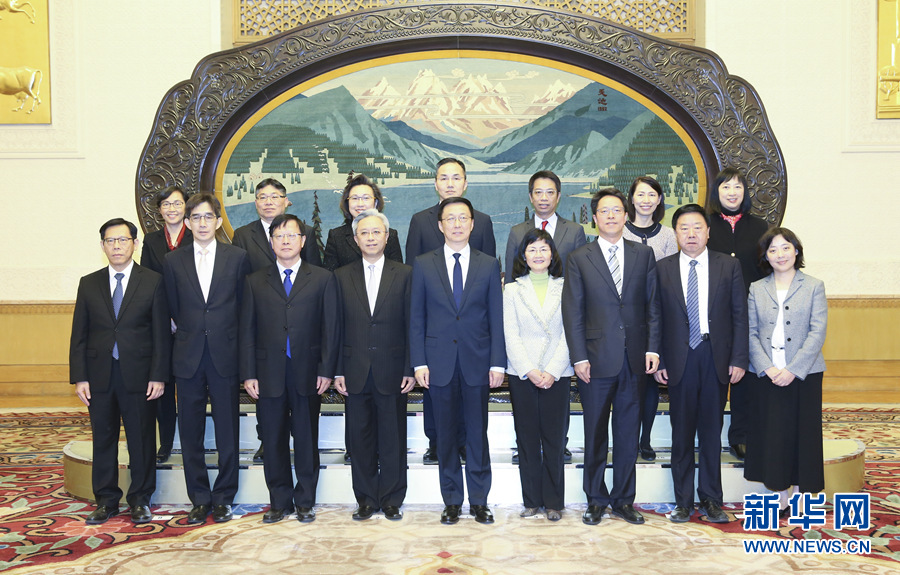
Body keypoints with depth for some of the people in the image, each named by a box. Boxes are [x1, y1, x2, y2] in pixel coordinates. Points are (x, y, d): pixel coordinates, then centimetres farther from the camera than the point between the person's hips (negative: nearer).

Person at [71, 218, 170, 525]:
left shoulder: (153, 282, 2)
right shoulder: (88, 284, 9)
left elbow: (161, 334, -1)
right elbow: (79, 335, 7)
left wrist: (158, 376, -8)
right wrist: (79, 378, -1)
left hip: (138, 374, -2)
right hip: (99, 375, 3)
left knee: (142, 440, 4)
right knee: (103, 439, 10)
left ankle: (140, 500, 18)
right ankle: (106, 500, 23)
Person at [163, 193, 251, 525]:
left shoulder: (237, 257, 3)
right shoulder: (173, 261, 7)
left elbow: (244, 304, 6)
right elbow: (172, 308, 13)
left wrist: (224, 334, 6)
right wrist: (189, 333, 10)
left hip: (225, 356, -1)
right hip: (188, 357, 2)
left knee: (227, 431, 4)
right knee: (190, 432, 6)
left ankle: (223, 497, 17)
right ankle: (200, 499, 18)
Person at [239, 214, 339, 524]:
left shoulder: (322, 279, 6)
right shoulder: (255, 282, 10)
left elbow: (331, 327, 2)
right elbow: (247, 332, 7)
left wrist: (326, 370, -6)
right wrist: (248, 374, -2)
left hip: (308, 373, -1)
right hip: (268, 373, 1)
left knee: (307, 439, 6)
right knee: (273, 440, 7)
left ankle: (305, 501, 19)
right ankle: (279, 501, 20)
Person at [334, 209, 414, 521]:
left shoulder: (404, 274, 3)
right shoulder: (342, 276, 8)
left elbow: (411, 325, 1)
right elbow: (337, 328, 6)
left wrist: (410, 369, -5)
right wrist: (338, 371, 0)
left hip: (391, 370, -1)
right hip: (356, 372, 2)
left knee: (393, 440, 5)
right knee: (360, 440, 7)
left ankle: (391, 500, 18)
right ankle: (366, 499, 20)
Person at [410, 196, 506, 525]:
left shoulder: (489, 265, 6)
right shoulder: (423, 265, 5)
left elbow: (496, 318, 4)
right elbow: (416, 318, 4)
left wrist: (498, 363, -3)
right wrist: (419, 362, -4)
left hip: (477, 362, 0)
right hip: (439, 362, 0)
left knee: (477, 433, 6)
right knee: (446, 435, 7)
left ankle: (479, 501, 19)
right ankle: (451, 501, 19)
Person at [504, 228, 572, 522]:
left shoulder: (565, 288, 7)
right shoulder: (512, 290, 7)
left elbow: (568, 333, 1)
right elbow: (511, 335, 1)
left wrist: (552, 371, -9)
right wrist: (529, 371, -10)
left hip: (556, 374, 0)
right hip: (521, 373, 0)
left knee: (554, 439, 2)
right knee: (527, 439, 4)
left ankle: (553, 501, 13)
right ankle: (532, 500, 15)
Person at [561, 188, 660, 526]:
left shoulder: (644, 255, 8)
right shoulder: (579, 259, 2)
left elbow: (653, 305, 8)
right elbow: (572, 311, -2)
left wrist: (652, 348, -2)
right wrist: (579, 357, -8)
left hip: (634, 359, 2)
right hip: (596, 359, -2)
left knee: (628, 433, 9)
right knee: (595, 434, 8)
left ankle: (623, 499, 22)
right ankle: (596, 499, 21)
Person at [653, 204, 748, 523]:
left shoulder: (729, 266, 4)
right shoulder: (663, 269, 4)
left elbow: (739, 315, 2)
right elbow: (656, 317, 3)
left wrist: (739, 359, -4)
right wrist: (658, 361, -3)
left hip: (716, 357, 0)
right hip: (679, 359, 0)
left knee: (711, 431, 8)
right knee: (682, 432, 6)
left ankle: (711, 500, 20)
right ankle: (683, 501, 17)